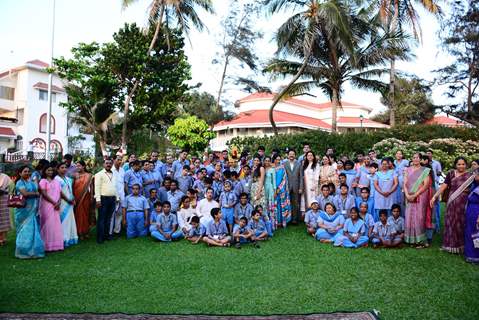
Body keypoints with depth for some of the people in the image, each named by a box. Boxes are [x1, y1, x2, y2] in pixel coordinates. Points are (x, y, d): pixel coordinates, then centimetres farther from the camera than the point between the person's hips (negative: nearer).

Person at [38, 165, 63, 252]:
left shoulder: (56, 182, 15)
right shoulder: (43, 181, 0)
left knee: (56, 224, 3)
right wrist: (54, 202, -13)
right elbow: (44, 194, -10)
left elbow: (60, 193, 10)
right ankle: (48, 245, 0)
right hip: (47, 205, -5)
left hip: (56, 206, 5)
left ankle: (56, 245, 8)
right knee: (48, 224, -4)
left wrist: (58, 202, -8)